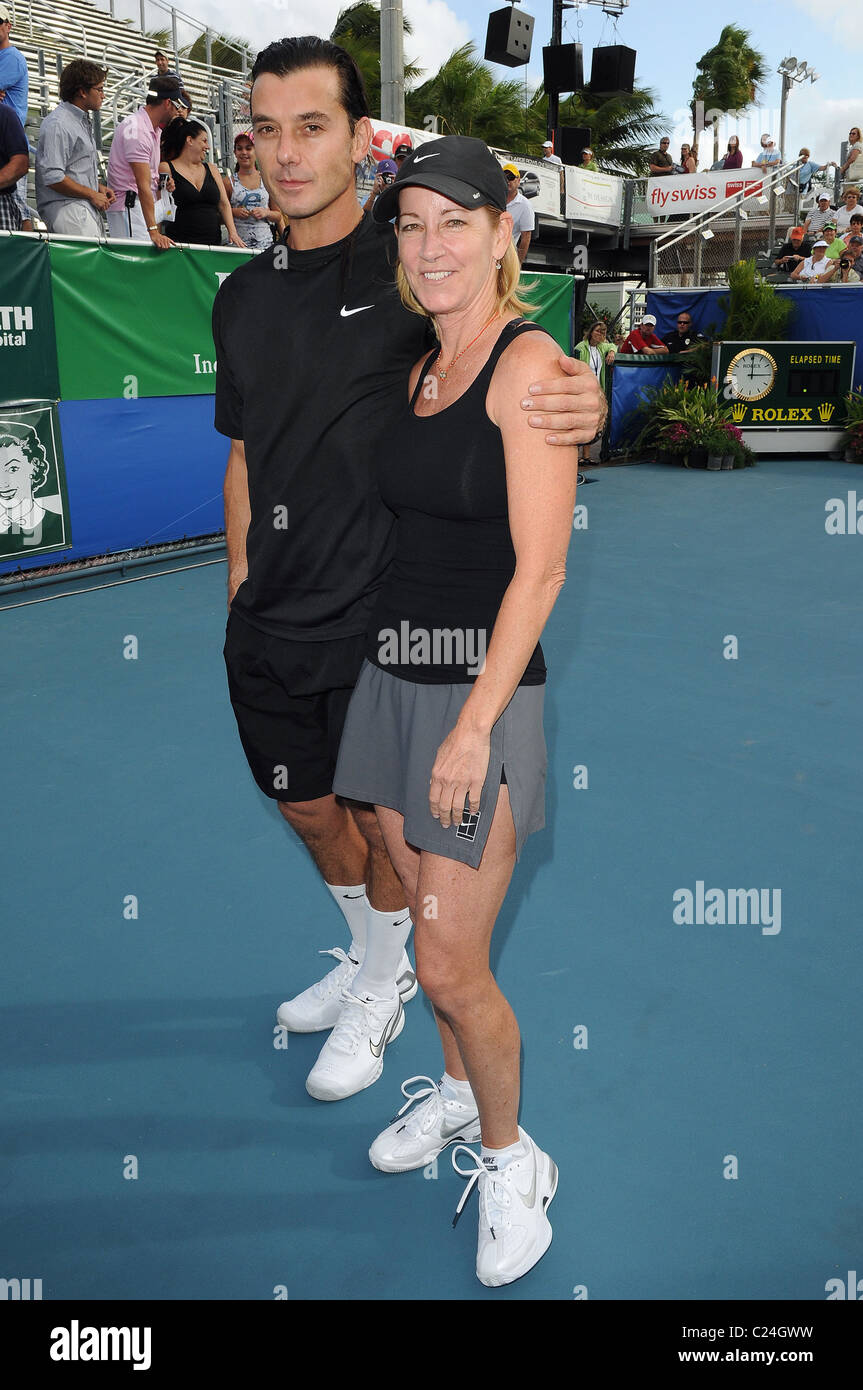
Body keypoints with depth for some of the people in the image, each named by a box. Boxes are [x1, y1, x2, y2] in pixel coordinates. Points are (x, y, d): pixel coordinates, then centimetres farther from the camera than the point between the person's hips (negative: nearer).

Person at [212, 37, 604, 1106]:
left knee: (381, 819, 10)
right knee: (310, 810, 19)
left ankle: (383, 995, 37)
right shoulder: (244, 296, 9)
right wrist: (241, 584, 11)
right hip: (267, 626, 6)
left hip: (378, 622, -5)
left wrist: (585, 403, -27)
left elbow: (518, 378, -4)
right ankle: (369, 957, 47)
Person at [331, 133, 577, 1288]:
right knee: (429, 923, 19)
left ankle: (509, 1158, 25)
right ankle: (457, 1095, 42)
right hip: (394, 675, 7)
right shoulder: (423, 368, 13)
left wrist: (473, 726, -20)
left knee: (450, 967, -2)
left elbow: (540, 569, -17)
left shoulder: (529, 363, -11)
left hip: (483, 688, -7)